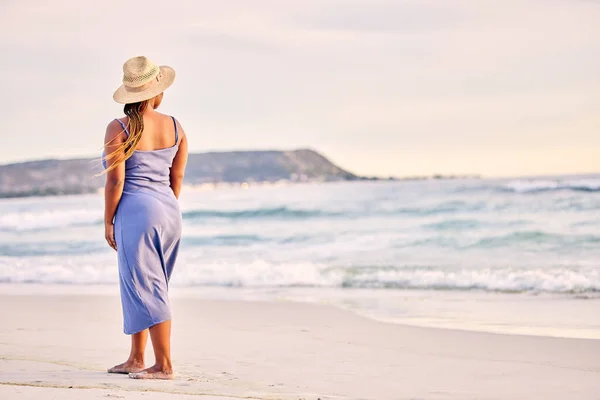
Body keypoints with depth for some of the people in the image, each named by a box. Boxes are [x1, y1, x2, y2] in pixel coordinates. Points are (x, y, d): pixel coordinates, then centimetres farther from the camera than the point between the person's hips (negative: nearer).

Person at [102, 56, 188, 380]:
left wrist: (108, 221, -3)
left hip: (137, 211, -7)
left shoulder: (119, 129, -10)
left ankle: (163, 365, -3)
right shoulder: (175, 127, 5)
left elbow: (116, 180, -13)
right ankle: (136, 359, 22)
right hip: (169, 211, 7)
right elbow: (177, 178, 11)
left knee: (145, 289, -3)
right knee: (141, 285, 16)